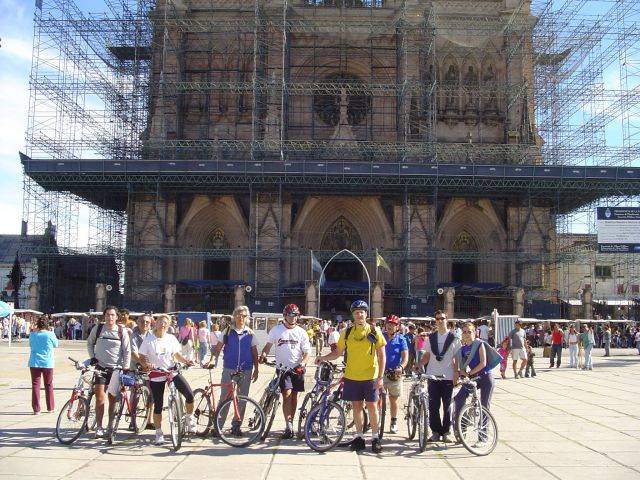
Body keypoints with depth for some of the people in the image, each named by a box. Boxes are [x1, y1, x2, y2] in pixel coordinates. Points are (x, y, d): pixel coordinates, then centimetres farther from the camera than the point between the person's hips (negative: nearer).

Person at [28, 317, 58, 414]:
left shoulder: (33, 334, -3)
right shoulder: (50, 334, -9)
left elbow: (30, 345, 15)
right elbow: (56, 345, 8)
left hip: (34, 363, 1)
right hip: (47, 363, -1)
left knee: (35, 385, 5)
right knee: (49, 385, 13)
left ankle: (36, 409, 2)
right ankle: (50, 407, 20)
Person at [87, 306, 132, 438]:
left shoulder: (122, 331, -3)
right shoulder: (97, 328, 0)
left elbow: (127, 351, 0)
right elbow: (89, 343, 16)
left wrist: (125, 368, -5)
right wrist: (92, 357, 3)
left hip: (116, 368, 0)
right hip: (100, 366, 0)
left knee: (112, 398, 8)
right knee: (100, 397, -10)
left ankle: (111, 425, 19)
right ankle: (99, 427, -4)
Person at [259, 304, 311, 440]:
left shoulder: (301, 332, 4)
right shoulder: (277, 330, 3)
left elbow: (306, 352, 3)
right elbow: (269, 344, 10)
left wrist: (302, 364, -14)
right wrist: (264, 354, -9)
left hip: (297, 369, 2)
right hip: (283, 367, -2)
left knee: (294, 396, 8)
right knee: (287, 394, -14)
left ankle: (290, 424, 21)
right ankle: (289, 426, -16)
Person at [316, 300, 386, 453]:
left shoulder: (374, 331, -2)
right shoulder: (347, 332, 4)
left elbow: (382, 355, -2)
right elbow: (338, 352, 9)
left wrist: (380, 377, -9)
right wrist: (323, 358, -9)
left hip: (370, 377, -2)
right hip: (351, 376, 2)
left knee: (372, 406, 1)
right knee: (357, 406, 9)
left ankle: (375, 438, 14)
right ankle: (359, 437, 19)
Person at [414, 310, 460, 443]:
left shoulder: (454, 338, 3)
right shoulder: (431, 338, 11)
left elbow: (457, 358, 1)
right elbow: (427, 355, 13)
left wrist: (456, 374, -8)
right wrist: (419, 365, -3)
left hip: (448, 377, -2)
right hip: (433, 376, 2)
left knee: (447, 406, 4)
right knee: (433, 406, 2)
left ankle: (446, 432, 15)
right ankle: (436, 432, 12)